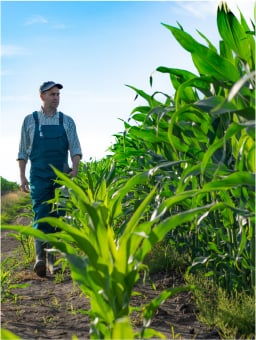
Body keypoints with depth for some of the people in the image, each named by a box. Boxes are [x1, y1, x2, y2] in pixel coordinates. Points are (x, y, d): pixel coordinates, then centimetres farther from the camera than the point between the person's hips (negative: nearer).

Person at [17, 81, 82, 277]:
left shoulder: (67, 121, 9)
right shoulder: (30, 121, 7)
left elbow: (75, 148, 4)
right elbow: (23, 151, 9)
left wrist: (75, 170, -11)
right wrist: (22, 176, 2)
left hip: (62, 176, 2)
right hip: (38, 176, -2)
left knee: (57, 217, 2)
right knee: (41, 215, -14)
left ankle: (52, 259, 11)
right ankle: (40, 257, -22)